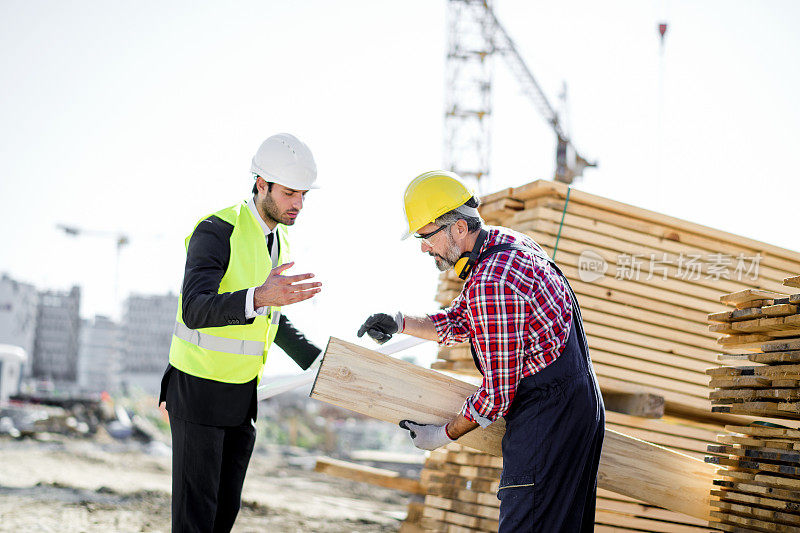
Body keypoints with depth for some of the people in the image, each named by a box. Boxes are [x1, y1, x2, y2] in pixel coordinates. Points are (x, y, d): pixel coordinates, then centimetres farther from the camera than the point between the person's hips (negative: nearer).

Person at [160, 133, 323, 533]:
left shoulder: (278, 240, 7)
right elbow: (195, 312, -35)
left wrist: (316, 362, 10)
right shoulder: (217, 232, -20)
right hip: (198, 390, -8)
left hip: (241, 393, 8)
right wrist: (260, 297, -50)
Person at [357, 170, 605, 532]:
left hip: (548, 415, -11)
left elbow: (498, 393, -18)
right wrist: (400, 323, 7)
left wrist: (444, 435, -4)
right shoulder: (502, 240, 10)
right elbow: (460, 323, 22)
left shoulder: (491, 285, -22)